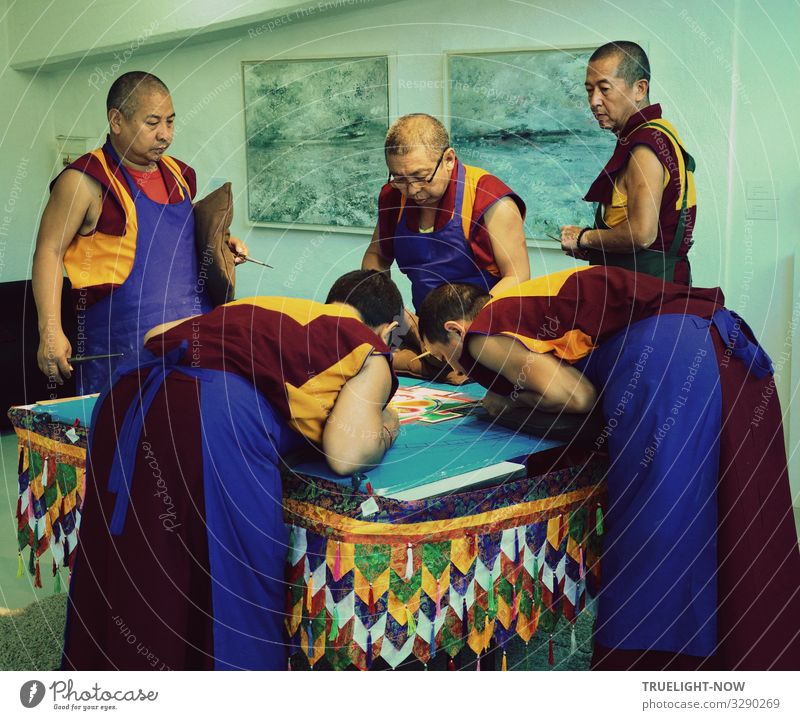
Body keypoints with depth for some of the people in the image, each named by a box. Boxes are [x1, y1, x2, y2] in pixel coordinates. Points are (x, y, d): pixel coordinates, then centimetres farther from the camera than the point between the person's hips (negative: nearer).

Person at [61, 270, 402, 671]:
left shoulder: (257, 304, 30)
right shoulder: (370, 352, 15)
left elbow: (156, 335, 32)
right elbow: (345, 455, 1)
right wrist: (386, 427, 23)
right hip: (218, 423, -6)